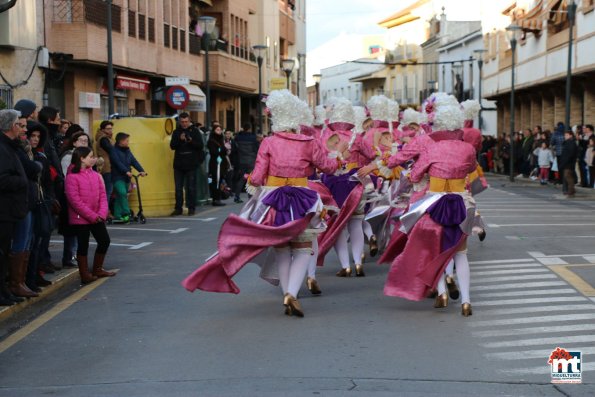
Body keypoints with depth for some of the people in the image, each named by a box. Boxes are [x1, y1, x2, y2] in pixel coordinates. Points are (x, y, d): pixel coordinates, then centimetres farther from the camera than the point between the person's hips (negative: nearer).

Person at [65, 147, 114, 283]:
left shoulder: (95, 175, 5)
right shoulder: (72, 177, -13)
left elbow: (102, 195, 5)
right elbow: (75, 200, -17)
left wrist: (102, 214, -10)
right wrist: (92, 216, -17)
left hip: (97, 218, 6)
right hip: (80, 218, -6)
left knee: (104, 241, 11)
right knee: (83, 245, 2)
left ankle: (97, 269, 28)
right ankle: (85, 275, 14)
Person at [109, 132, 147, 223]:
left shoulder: (127, 151, 15)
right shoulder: (114, 151, -7)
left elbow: (134, 161, 6)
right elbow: (118, 163, -20)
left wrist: (141, 170, -9)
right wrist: (126, 171, -32)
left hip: (126, 178, 7)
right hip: (117, 177, -7)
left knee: (120, 196, 9)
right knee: (122, 193, -23)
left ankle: (117, 216, 13)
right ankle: (126, 213, -22)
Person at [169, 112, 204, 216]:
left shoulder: (195, 131, 2)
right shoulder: (176, 132, 9)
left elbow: (200, 145, -4)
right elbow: (172, 146, 0)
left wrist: (191, 141, -20)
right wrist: (179, 139, -16)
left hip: (191, 164, -3)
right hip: (178, 164, 3)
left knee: (191, 187, 1)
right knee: (178, 187, 6)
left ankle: (191, 208, 7)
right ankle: (178, 208, 11)